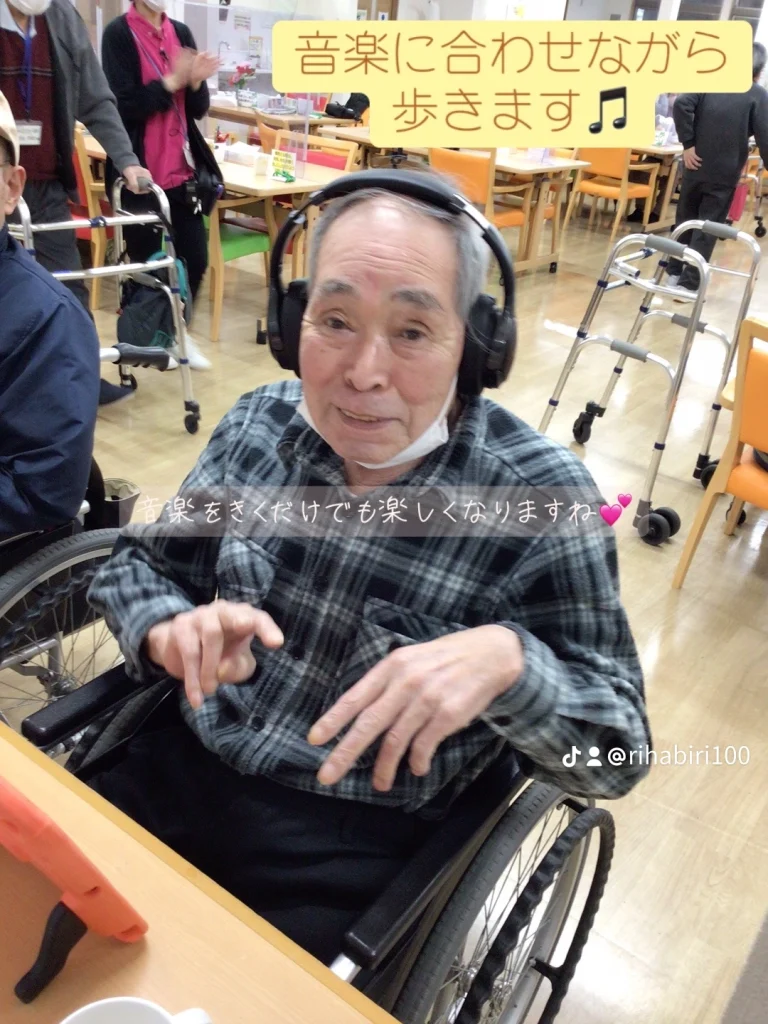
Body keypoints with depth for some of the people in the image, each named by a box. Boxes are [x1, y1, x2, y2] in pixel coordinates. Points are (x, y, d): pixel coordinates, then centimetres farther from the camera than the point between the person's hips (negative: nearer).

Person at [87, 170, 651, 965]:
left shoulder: (541, 498, -16)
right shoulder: (259, 424, -5)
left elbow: (616, 755, -11)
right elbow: (137, 565, 8)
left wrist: (508, 661, -32)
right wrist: (173, 631, -15)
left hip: (360, 844, -3)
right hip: (182, 771, 4)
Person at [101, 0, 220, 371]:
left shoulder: (181, 32, 9)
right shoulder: (118, 33, -7)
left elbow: (199, 108, 6)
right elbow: (125, 107, -15)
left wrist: (195, 81, -13)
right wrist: (171, 82, -20)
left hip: (181, 169, 5)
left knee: (195, 258, 5)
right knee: (146, 261, 3)